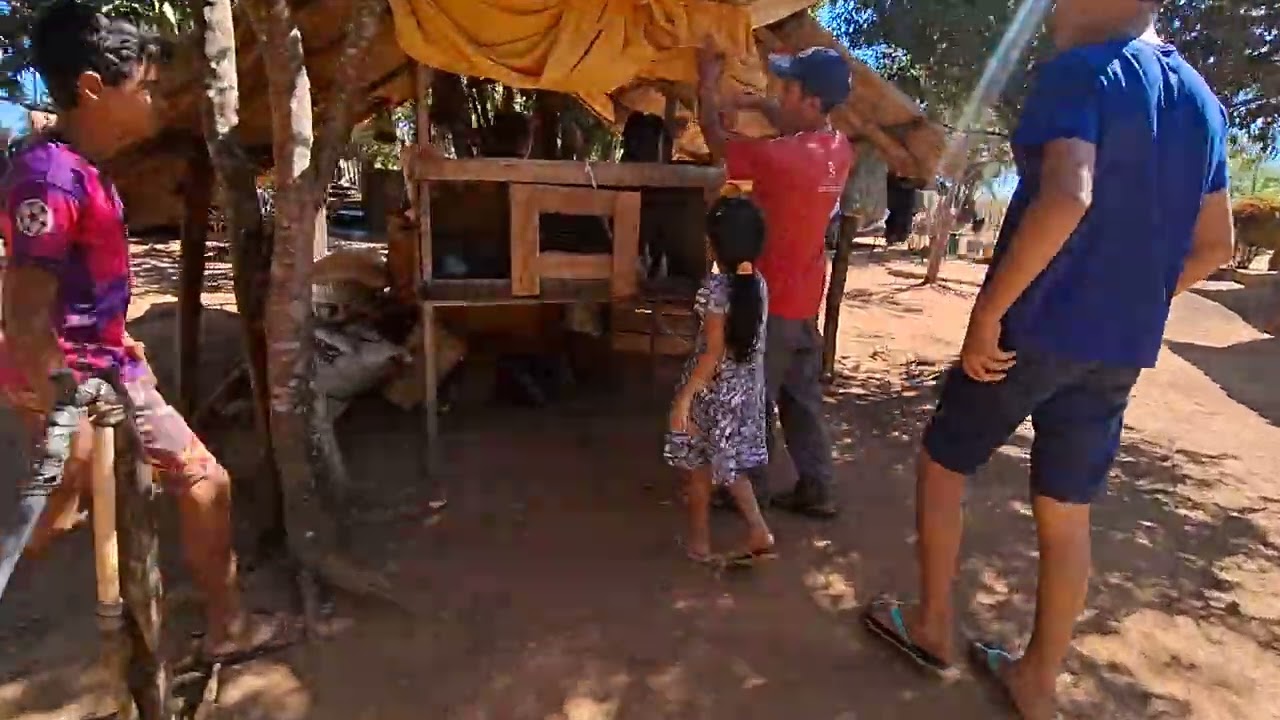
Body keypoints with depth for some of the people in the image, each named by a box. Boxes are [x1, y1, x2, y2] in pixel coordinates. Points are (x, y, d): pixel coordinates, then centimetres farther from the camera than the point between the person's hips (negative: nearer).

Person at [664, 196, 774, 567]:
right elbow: (749, 340, 7)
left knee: (698, 463, 12)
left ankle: (699, 540, 26)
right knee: (728, 462, 21)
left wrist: (684, 397, -19)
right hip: (745, 389, 7)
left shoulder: (715, 287, -21)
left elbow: (714, 352, -23)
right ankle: (759, 531, 18)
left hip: (712, 390, -7)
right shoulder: (758, 284, 0)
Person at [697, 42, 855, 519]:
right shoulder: (839, 150, 1)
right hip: (803, 298, 8)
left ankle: (749, 488, 19)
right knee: (802, 397, 15)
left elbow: (717, 141, -7)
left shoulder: (781, 157, -23)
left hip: (771, 298, -8)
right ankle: (815, 490, 22)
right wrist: (759, 105, 16)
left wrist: (707, 86, 7)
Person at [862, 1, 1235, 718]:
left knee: (942, 464, 13)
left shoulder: (1081, 71, -9)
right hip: (1122, 349, 7)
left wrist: (989, 310, -24)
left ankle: (933, 627, 25)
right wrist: (1128, 302, 21)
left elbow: (1067, 196, -28)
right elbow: (1215, 244, 16)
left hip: (1037, 329, -7)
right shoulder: (1202, 101, 14)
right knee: (1067, 517, 14)